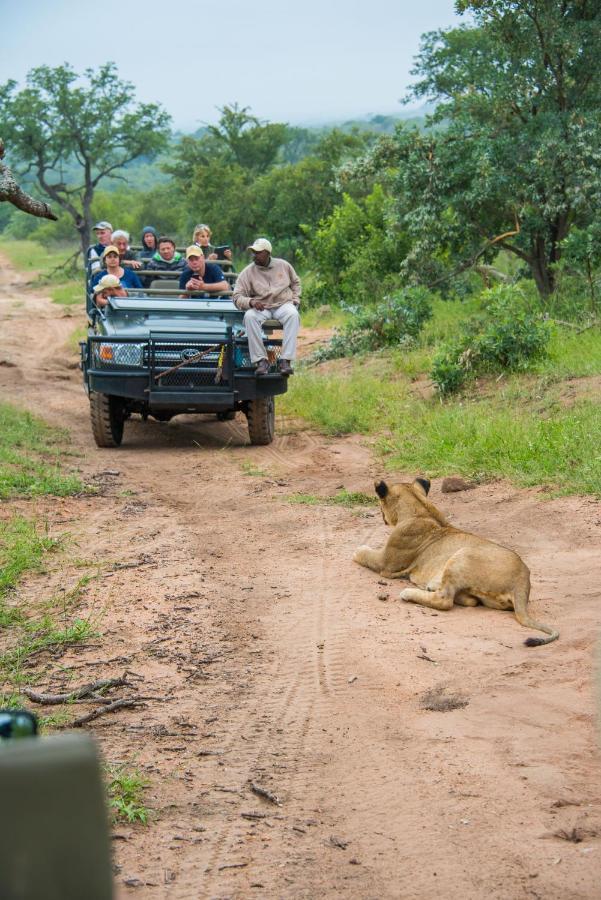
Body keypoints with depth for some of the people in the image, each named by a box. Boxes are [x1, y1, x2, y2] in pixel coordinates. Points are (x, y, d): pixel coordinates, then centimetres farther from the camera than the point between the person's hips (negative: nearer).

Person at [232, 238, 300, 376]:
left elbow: (296, 282, 25)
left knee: (293, 314, -34)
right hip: (260, 307, -1)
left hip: (283, 304, 1)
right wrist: (251, 302, -25)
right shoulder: (247, 272, 1)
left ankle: (286, 360, -36)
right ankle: (261, 360, -32)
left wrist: (295, 299, 10)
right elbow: (237, 297, -5)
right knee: (249, 316, -35)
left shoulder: (283, 265, 9)